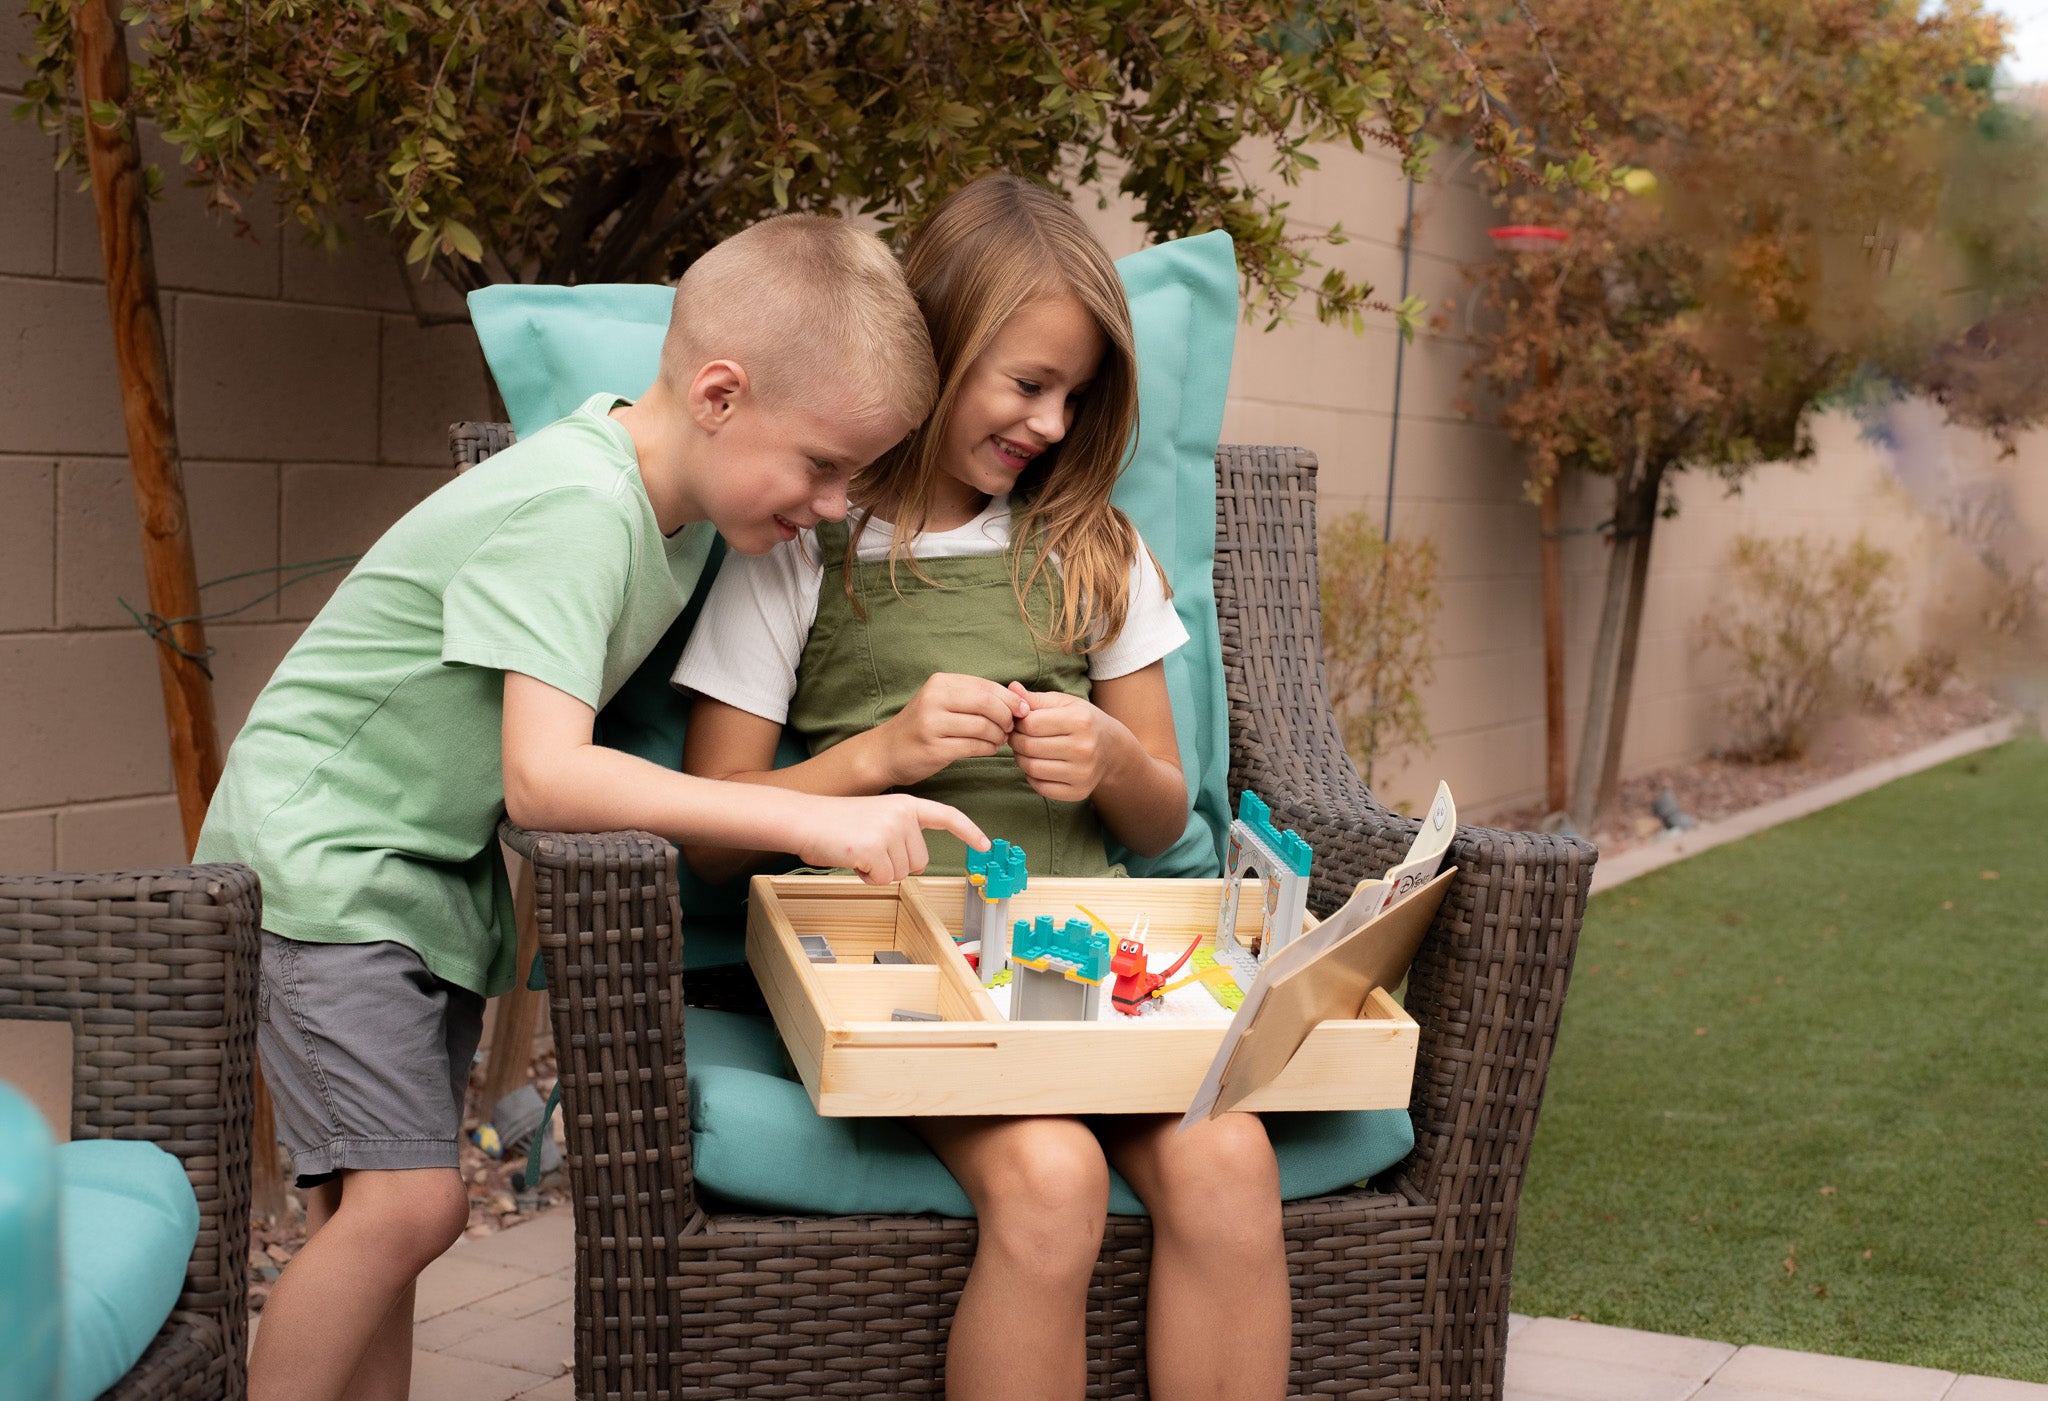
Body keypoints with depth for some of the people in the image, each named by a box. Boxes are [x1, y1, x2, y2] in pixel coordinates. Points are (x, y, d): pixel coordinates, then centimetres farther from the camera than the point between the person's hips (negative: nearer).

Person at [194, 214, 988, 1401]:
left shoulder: (681, 503, -1)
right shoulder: (576, 511, -28)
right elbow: (543, 776, -38)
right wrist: (814, 822, -41)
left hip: (442, 869, 8)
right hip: (324, 860, -8)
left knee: (394, 1213, 9)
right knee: (404, 1203, -17)